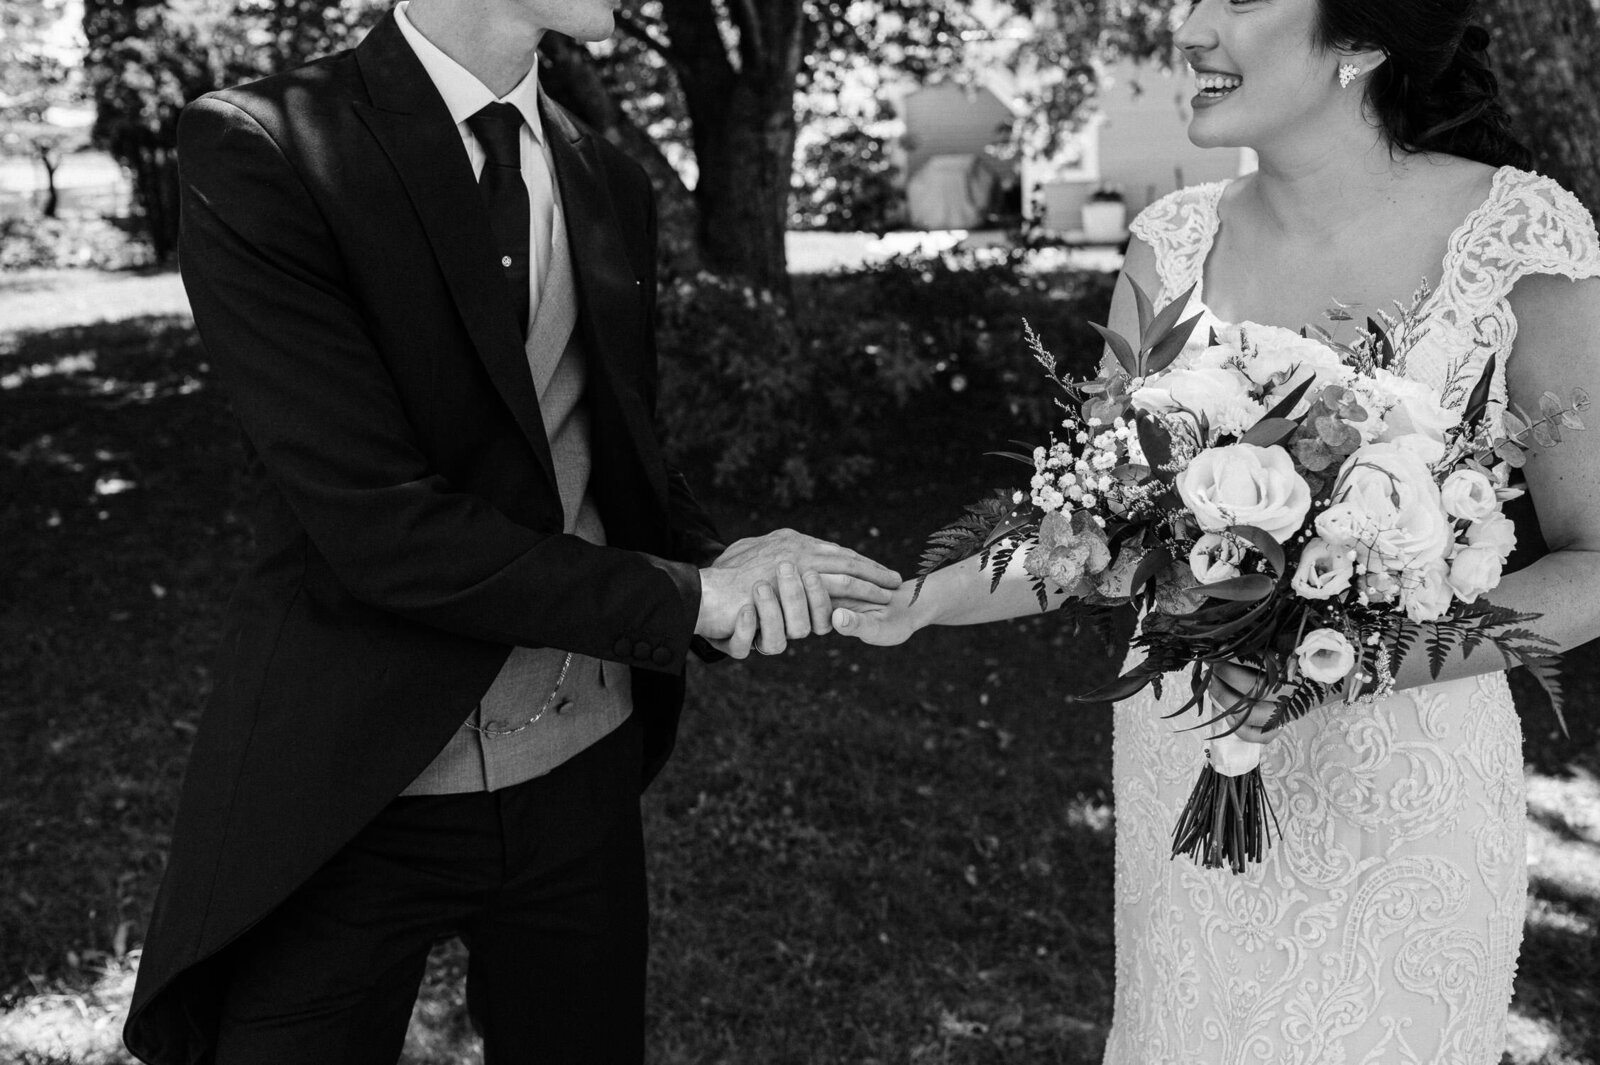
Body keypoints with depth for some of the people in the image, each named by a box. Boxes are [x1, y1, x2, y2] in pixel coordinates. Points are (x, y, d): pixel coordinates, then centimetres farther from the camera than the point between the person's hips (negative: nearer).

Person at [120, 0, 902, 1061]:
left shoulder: (611, 183, 6)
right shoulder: (255, 154, -14)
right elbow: (371, 520, -21)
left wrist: (728, 568, -11)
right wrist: (686, 595, -20)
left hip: (583, 770, 6)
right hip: (351, 796, -5)